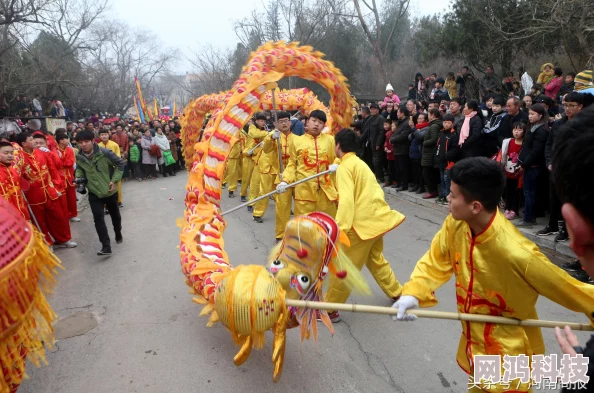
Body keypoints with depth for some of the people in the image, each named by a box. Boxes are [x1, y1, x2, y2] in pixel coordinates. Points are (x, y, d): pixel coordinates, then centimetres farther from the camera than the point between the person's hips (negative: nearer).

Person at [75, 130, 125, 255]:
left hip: (110, 191, -2)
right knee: (98, 217, -12)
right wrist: (78, 177, -9)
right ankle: (106, 246, -11)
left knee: (115, 215, 17)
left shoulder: (105, 153, -20)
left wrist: (114, 180, -14)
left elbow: (120, 164, -10)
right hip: (94, 193, 2)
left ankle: (118, 235, 44)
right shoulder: (79, 157, -7)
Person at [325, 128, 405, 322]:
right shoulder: (359, 163, 16)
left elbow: (346, 199, -25)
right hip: (376, 218, 10)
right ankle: (397, 294, 41)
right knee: (375, 259, 28)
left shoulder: (344, 167, -12)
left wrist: (339, 228, -31)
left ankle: (330, 310, 11)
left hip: (362, 222, -9)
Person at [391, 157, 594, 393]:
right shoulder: (455, 225, -18)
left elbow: (570, 290, -22)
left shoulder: (516, 253, -36)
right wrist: (413, 293, -22)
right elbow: (435, 261, -7)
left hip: (508, 354, -6)